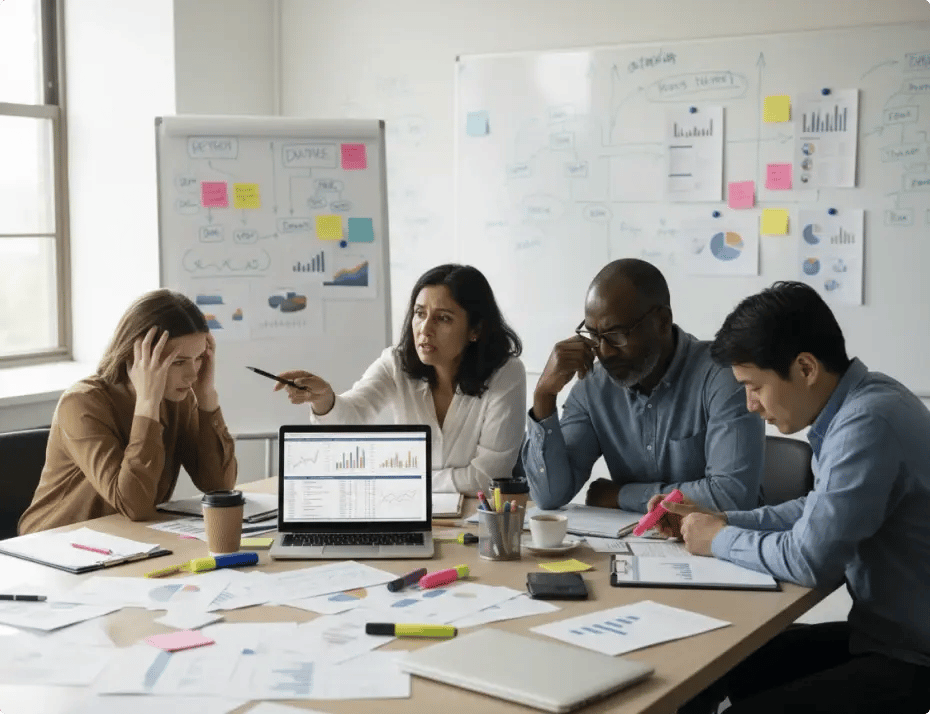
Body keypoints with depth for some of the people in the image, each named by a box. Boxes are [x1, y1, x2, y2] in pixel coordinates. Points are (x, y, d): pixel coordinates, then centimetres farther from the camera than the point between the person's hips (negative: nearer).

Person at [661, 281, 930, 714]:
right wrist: (719, 519, 8)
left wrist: (720, 540, -9)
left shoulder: (868, 423, -26)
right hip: (883, 632, 9)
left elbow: (810, 560, -26)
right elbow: (820, 511, 18)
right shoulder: (858, 401, 3)